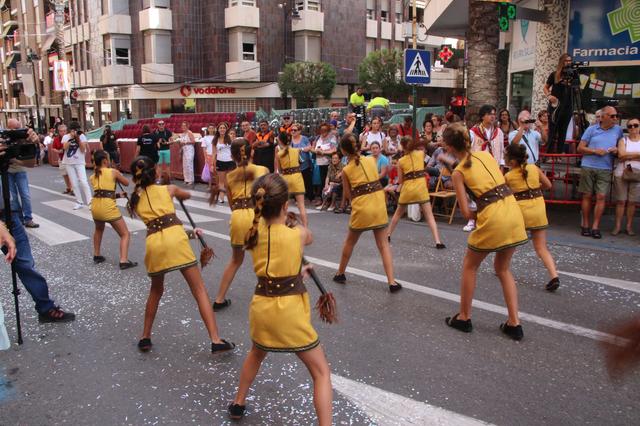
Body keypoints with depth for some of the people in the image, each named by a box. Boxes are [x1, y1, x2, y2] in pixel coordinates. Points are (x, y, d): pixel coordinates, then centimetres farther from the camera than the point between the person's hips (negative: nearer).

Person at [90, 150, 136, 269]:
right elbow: (127, 183, 14)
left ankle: (97, 255, 38)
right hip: (109, 208, -5)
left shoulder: (93, 177, 15)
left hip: (95, 207, 6)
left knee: (99, 230, 36)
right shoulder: (113, 172, 2)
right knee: (125, 234, 4)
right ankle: (124, 261, -10)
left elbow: (100, 189, 17)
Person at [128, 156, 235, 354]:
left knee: (156, 291, 28)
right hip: (175, 239, -3)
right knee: (199, 290, 1)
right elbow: (187, 195, 36)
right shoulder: (168, 189, 15)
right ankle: (216, 341, -4)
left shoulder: (136, 200, 20)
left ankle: (145, 338, 34)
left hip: (153, 243, 3)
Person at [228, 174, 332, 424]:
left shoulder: (254, 231, -3)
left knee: (256, 354, 35)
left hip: (261, 307, 5)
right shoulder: (298, 234, -14)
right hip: (290, 312, -5)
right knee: (321, 372, 8)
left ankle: (238, 403, 51)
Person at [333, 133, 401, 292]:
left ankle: (340, 273, 34)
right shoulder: (371, 160, 3)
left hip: (361, 209, -2)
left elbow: (347, 195, -1)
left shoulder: (346, 170, -5)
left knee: (349, 242, 19)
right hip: (379, 206, 2)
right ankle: (392, 282, 1)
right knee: (383, 245, 7)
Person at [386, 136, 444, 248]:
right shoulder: (421, 153, 2)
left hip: (407, 188, 0)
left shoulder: (401, 161, -1)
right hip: (421, 187, 0)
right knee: (429, 215, -2)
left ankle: (388, 235, 30)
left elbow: (400, 181, 2)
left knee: (398, 213, 21)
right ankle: (438, 242, -12)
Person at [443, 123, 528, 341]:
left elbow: (466, 212, -5)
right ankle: (514, 323, 18)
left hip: (493, 219, -6)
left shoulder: (458, 172, -2)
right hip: (513, 213, 6)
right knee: (503, 269, 21)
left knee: (469, 266, 17)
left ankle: (464, 317, 25)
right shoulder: (486, 154, 12)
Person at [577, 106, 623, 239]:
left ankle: (595, 227, 0)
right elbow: (580, 148, 3)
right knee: (587, 196, 4)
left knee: (601, 197, -6)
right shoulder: (591, 129, 4)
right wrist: (595, 151, -11)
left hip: (605, 169, 1)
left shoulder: (618, 130, 10)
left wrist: (617, 150, -1)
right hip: (588, 167, -1)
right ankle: (586, 225, 13)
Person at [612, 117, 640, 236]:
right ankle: (617, 226, 6)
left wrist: (627, 156, -11)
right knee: (620, 201, 1)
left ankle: (629, 226, 11)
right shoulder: (623, 140, 5)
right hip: (621, 174, -1)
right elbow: (621, 154, -11)